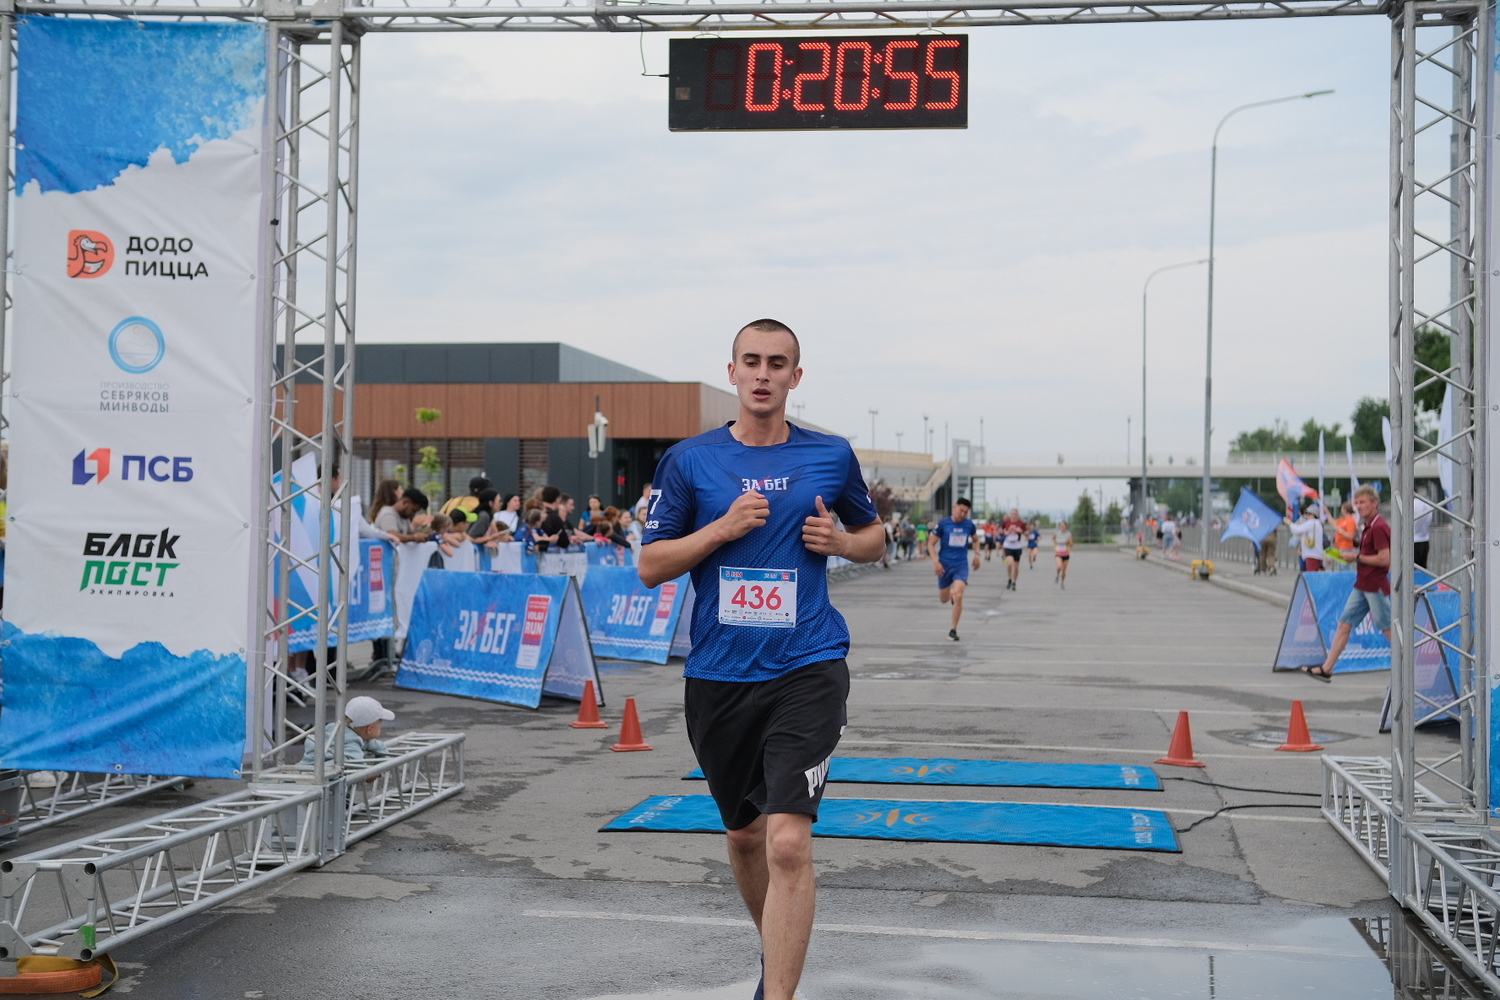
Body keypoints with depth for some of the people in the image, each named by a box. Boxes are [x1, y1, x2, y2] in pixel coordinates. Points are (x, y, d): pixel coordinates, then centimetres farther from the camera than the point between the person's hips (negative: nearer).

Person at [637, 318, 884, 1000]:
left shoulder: (832, 456, 3)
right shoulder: (689, 460, 2)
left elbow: (874, 534, 18)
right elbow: (650, 566, 1)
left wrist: (842, 541, -5)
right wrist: (722, 527, -12)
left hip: (807, 669, -2)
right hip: (718, 676, 3)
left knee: (788, 842, -17)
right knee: (743, 834, 18)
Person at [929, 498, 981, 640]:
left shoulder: (969, 525, 1)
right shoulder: (943, 524, -7)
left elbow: (975, 540, 22)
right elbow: (931, 543, -4)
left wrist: (977, 554, 7)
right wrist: (936, 562, -15)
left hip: (961, 565, 0)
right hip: (944, 565, 0)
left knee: (958, 596, -19)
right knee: (944, 599, 11)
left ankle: (953, 630, -8)